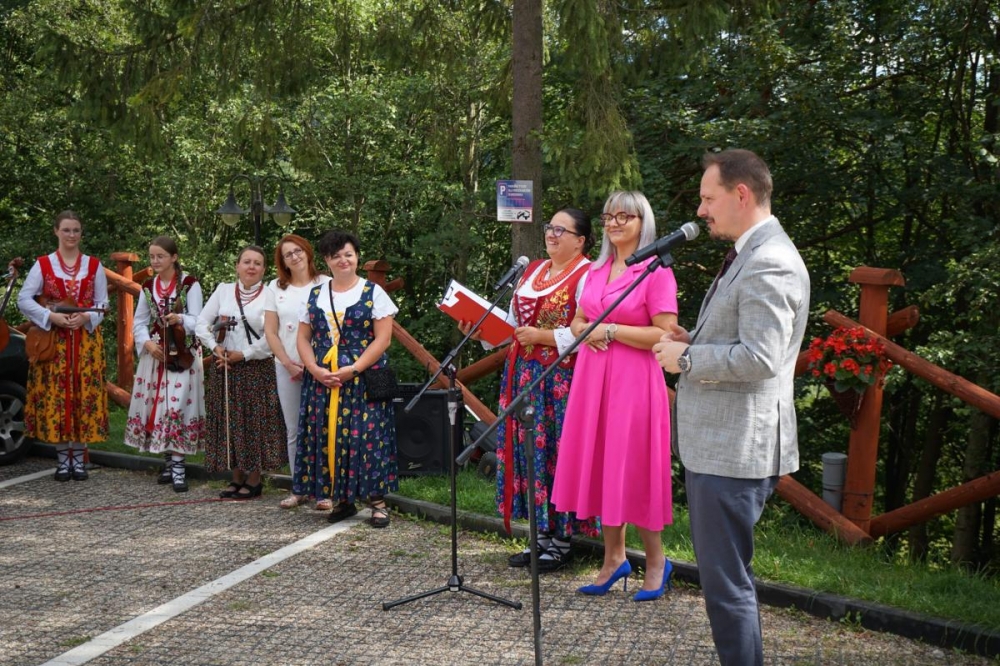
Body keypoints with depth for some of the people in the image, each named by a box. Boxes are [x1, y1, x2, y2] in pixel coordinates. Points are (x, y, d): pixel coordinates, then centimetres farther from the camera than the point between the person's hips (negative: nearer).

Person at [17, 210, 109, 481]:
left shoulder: (94, 266, 7)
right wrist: (52, 317, -15)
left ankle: (79, 458, 7)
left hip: (86, 340, 1)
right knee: (55, 395, -2)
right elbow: (24, 300, -2)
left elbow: (103, 303, 6)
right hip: (53, 340, -1)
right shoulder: (43, 264, 3)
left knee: (83, 395, -1)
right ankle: (62, 459, 6)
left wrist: (86, 318, -14)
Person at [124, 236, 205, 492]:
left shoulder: (190, 284, -3)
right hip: (155, 355, 5)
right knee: (155, 406, 5)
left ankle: (178, 466, -8)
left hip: (183, 355, -5)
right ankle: (168, 461, 17)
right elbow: (139, 322, 11)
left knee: (178, 406, -11)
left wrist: (180, 319, -29)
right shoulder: (148, 287, 11)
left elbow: (197, 320, -8)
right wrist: (147, 342, -7)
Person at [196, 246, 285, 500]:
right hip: (224, 369, 4)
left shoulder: (269, 296, -3)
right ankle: (237, 478, 19)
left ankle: (254, 481, 11)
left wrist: (243, 354, -13)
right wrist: (215, 347, -9)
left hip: (256, 369, -4)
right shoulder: (223, 290, 7)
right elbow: (202, 323, 5)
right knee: (229, 422, 8)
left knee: (255, 423, 0)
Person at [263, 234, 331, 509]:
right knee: (294, 430, 8)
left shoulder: (326, 284, 0)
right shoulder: (276, 288, 10)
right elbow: (270, 332, 8)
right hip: (288, 367, 3)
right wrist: (288, 363, -4)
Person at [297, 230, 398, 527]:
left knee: (367, 436, -6)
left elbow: (383, 338, -6)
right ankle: (341, 500, 14)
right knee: (328, 437, 3)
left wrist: (352, 369, -15)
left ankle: (377, 501, 1)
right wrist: (315, 369, -7)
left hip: (365, 379, -4)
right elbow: (304, 338, 11)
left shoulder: (373, 292, 0)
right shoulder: (315, 295, 12)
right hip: (322, 380, 4)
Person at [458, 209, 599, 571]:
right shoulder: (532, 270, 17)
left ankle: (561, 542, 7)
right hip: (524, 375, 8)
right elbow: (513, 323, 19)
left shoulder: (587, 276, -8)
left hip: (562, 379, -8)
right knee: (528, 451, 9)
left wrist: (543, 336, -18)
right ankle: (541, 536, 19)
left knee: (558, 453, -4)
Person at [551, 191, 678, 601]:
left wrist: (610, 329, -15)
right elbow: (577, 320, 21)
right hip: (592, 378, 7)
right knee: (600, 466, 9)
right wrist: (586, 330, -2)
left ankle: (656, 561, 16)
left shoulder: (656, 272, -8)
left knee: (633, 469, -1)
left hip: (633, 381, -7)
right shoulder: (597, 270, 13)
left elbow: (664, 335, -15)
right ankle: (614, 558, 21)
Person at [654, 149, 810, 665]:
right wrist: (695, 342, 9)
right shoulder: (747, 256, 16)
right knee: (722, 574, 20)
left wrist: (685, 358, -15)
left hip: (736, 449, -11)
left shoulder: (769, 263, -17)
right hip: (715, 444, 11)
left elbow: (759, 357, -26)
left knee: (726, 582, -4)